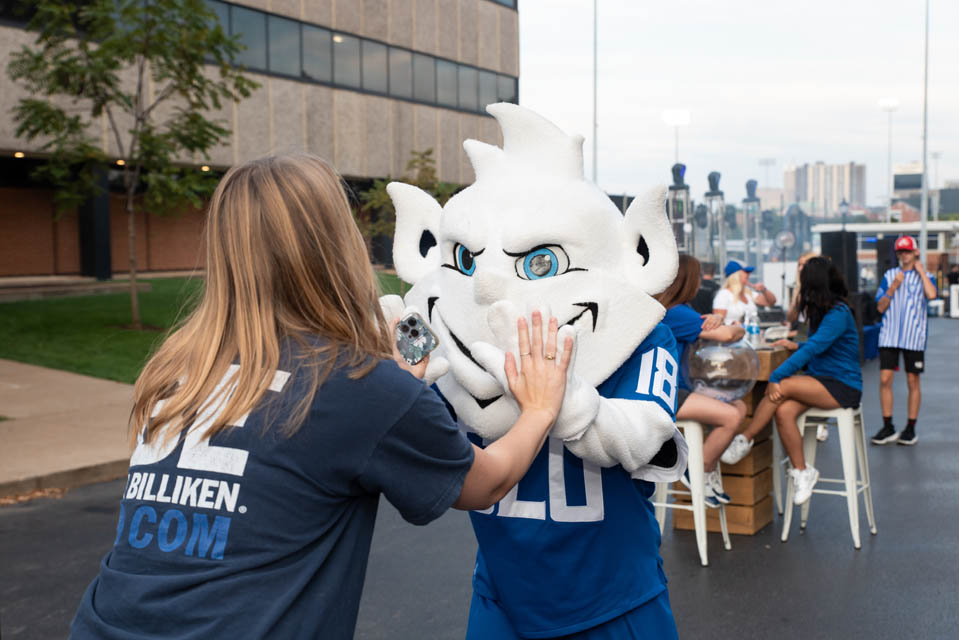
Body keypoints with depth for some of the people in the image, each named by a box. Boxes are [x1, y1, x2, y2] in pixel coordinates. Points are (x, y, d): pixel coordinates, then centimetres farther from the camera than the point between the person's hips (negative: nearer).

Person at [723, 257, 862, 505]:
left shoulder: (838, 313, -15)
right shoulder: (823, 311, 15)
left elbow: (813, 348, -25)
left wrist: (776, 377, -29)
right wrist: (796, 346, 9)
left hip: (843, 387, -8)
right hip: (822, 382, 8)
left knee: (782, 387, -26)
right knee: (784, 411, -20)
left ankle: (744, 440, -12)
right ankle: (801, 471, -10)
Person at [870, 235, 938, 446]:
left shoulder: (924, 276, 6)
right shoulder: (889, 275, 10)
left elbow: (932, 294, -17)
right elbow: (880, 307, 5)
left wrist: (920, 270, -7)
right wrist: (893, 287, -8)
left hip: (913, 337, -1)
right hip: (889, 336, 2)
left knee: (913, 381, 3)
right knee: (885, 379, -5)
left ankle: (910, 428, 12)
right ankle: (888, 428, 4)